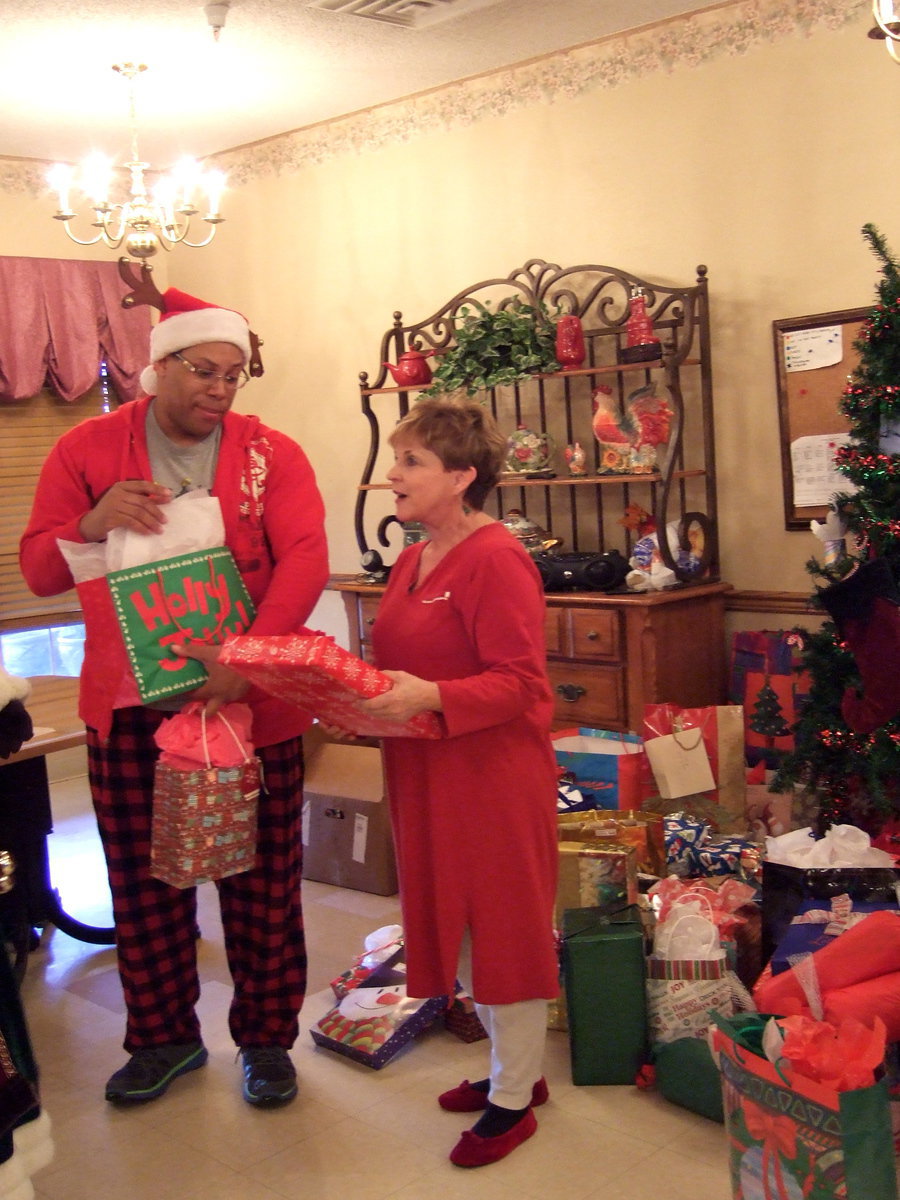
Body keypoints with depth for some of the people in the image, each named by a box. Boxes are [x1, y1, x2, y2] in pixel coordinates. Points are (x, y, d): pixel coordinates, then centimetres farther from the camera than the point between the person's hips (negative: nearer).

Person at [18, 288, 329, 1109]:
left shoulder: (272, 454, 0)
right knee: (143, 879, 12)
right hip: (129, 707, 1)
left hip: (250, 701, -1)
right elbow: (38, 570, 1)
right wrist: (92, 525, -21)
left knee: (262, 881, 7)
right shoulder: (86, 449, 3)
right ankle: (164, 1037, 32)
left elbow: (306, 559, -13)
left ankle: (267, 1039, 26)